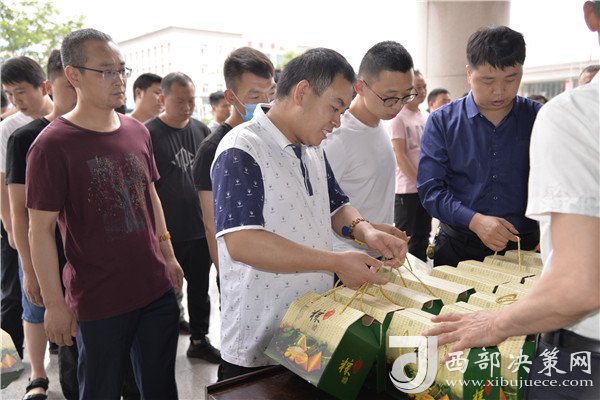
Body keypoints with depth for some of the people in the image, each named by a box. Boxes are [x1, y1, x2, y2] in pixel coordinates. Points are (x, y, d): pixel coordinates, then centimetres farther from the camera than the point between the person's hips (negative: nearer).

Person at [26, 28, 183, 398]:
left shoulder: (138, 131, 3)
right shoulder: (52, 145, -13)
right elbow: (41, 230, -11)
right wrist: (55, 303, -9)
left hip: (158, 288, 5)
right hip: (99, 301, -4)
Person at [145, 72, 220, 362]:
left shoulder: (201, 130, 6)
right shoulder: (148, 133, -10)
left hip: (200, 229, 5)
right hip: (166, 233, -5)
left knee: (200, 289, 17)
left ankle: (199, 340, 34)